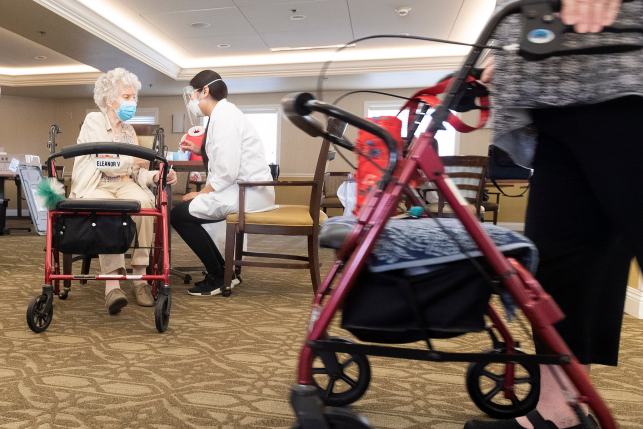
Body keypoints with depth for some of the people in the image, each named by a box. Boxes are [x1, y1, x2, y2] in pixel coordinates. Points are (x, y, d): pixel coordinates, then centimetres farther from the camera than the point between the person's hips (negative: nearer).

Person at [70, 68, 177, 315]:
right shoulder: (94, 120, 4)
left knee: (144, 203, -32)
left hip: (125, 184, 4)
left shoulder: (129, 130, 21)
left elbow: (137, 173, 11)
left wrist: (156, 176, -10)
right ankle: (112, 284, -39)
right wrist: (135, 160, 2)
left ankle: (140, 278, -30)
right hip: (96, 186, -4)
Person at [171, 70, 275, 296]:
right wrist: (200, 150, 13)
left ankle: (218, 277, 2)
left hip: (247, 192, -10)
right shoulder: (223, 114, 17)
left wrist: (202, 193, -12)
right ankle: (222, 270, 19)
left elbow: (228, 171, -22)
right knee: (186, 210, 17)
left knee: (179, 214, -8)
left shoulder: (224, 117, -15)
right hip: (243, 189, 10)